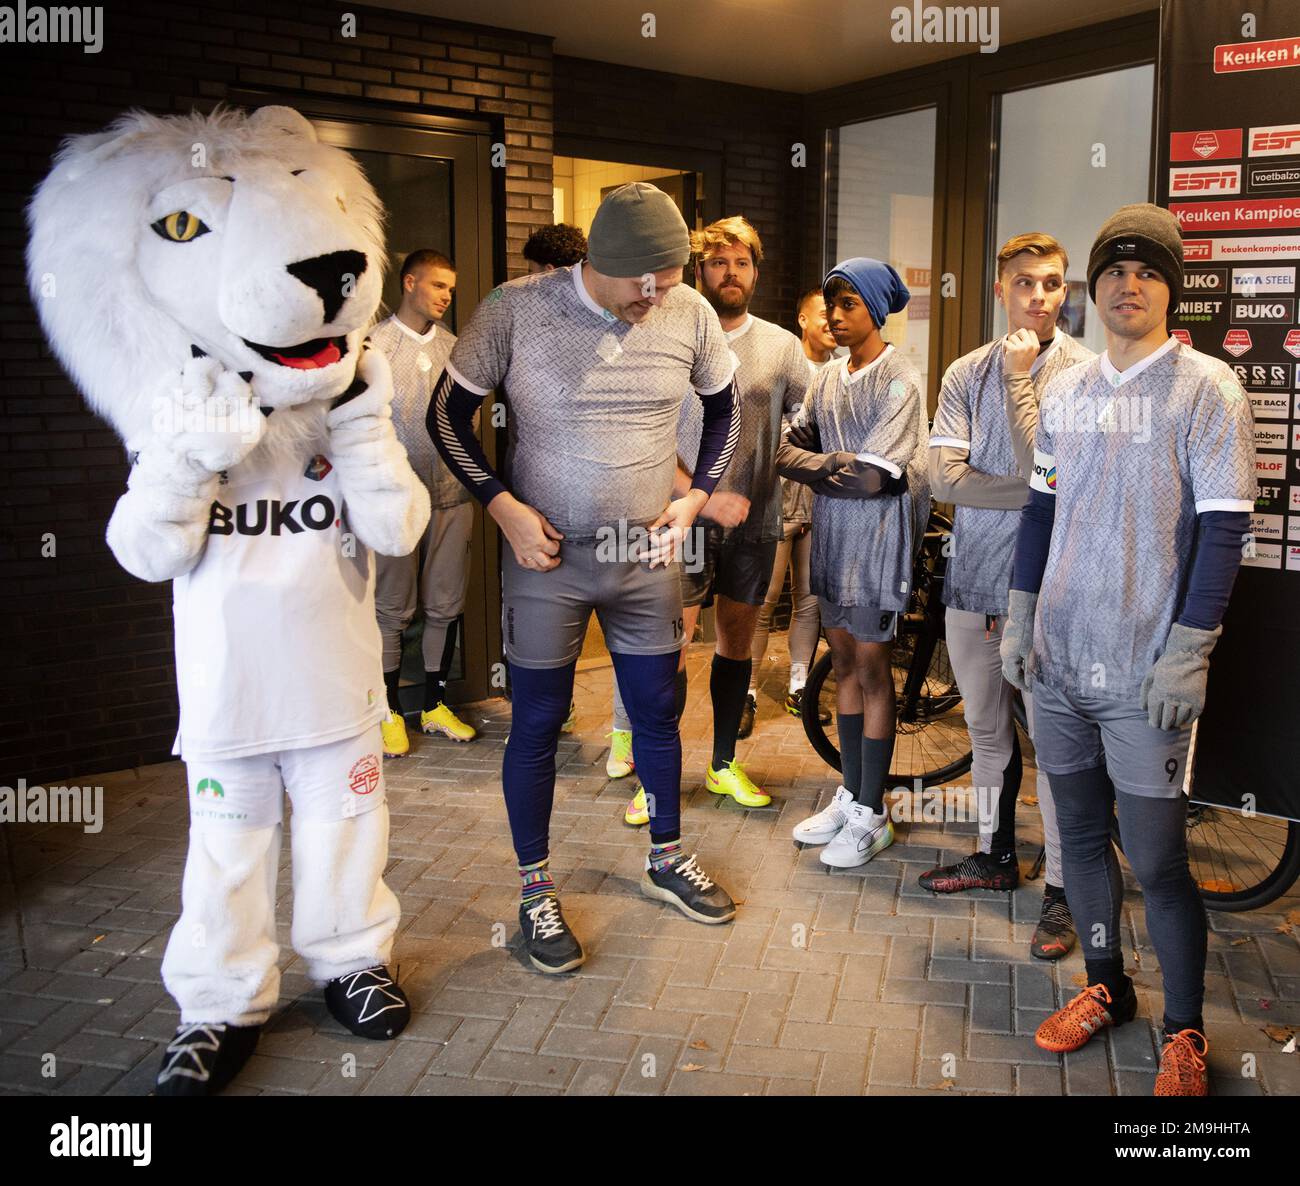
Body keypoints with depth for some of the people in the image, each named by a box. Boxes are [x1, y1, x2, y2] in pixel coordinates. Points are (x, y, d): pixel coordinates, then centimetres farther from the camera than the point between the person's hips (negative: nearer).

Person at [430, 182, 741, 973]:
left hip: (648, 556, 3)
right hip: (546, 557, -3)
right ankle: (536, 891, 24)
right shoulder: (517, 309, -13)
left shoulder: (691, 315, -5)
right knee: (538, 724, 6)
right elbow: (451, 412, -3)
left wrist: (697, 496, 1)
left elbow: (725, 408, 13)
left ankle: (668, 860, 38)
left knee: (658, 711, 15)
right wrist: (503, 505, -13)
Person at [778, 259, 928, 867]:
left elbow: (874, 475, -19)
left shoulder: (900, 379, -12)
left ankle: (872, 815, 12)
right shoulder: (827, 378, 9)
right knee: (843, 664, 13)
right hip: (832, 532, 6)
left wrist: (818, 465, -9)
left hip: (877, 536, -6)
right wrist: (835, 468, -10)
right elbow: (788, 451, 7)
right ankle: (850, 793, 27)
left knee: (872, 669, 1)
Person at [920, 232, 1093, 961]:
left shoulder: (1085, 373, -5)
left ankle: (1063, 889, 15)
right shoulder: (967, 374, 6)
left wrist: (1019, 378, -13)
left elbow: (1045, 470, -17)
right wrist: (1031, 491, -14)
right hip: (973, 576, 5)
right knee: (987, 729, 17)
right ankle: (996, 855, 35)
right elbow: (945, 478, -5)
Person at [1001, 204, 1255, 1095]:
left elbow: (1223, 529, -9)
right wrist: (1022, 612, 10)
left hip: (1146, 671, -5)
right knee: (1081, 834, 14)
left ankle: (1185, 1033, 19)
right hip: (1059, 658, 5)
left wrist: (1188, 650, -14)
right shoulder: (1065, 392, 10)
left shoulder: (1207, 389, -6)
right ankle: (1107, 988, 33)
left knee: (1157, 861, 0)